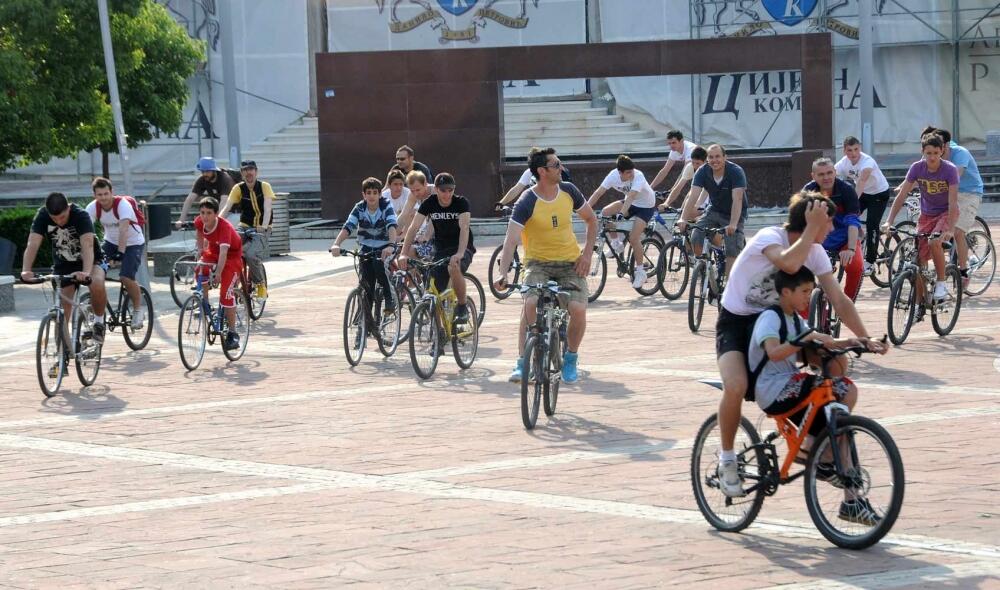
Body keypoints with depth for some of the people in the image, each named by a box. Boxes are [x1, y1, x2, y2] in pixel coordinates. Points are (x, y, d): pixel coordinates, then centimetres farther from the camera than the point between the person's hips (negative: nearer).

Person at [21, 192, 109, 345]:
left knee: (97, 284, -33)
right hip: (63, 265, 3)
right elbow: (33, 244, -31)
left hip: (88, 261, -3)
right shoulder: (42, 216, -20)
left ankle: (99, 321, -8)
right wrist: (25, 270, -48)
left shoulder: (81, 216, -28)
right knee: (63, 306, -10)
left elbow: (87, 245, -42)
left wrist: (86, 272, -60)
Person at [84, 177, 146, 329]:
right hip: (111, 241, 5)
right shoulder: (93, 207, -13)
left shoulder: (122, 204, -27)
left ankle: (139, 308, 2)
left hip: (132, 243, -5)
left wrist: (120, 252, -48)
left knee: (126, 277, -22)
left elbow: (123, 229, -38)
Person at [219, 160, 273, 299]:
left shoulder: (264, 186, -8)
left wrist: (264, 226, -36)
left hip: (261, 230, -3)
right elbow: (226, 207, -13)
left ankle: (261, 284, -3)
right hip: (244, 227, 3)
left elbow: (267, 208, -20)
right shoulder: (239, 189, -3)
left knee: (251, 255, -27)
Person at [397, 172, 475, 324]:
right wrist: (403, 253, -29)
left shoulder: (461, 203, -15)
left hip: (462, 249, -3)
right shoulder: (429, 203, -8)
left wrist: (459, 253, -45)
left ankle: (462, 307, -17)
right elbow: (414, 227, -16)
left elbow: (464, 228, -29)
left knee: (454, 268, -36)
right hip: (440, 249, 3)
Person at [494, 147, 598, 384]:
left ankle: (570, 359, 6)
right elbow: (511, 240, -23)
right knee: (531, 303, -30)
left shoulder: (568, 191, -2)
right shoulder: (527, 202, -15)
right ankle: (522, 363, -19)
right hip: (538, 262, -3)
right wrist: (503, 274, -37)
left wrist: (587, 253, 3)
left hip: (570, 262, 3)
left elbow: (591, 220, 14)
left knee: (578, 309, -21)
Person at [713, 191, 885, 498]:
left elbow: (839, 300, -8)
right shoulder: (769, 237, -24)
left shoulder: (815, 251, -6)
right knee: (736, 386, -32)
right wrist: (812, 228, -38)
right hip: (735, 323, -6)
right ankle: (727, 459, -9)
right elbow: (789, 264, -47)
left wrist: (865, 338, -19)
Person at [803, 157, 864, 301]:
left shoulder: (846, 190, -20)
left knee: (856, 268, -29)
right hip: (819, 239, 2)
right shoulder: (808, 191, -13)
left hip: (844, 239, -2)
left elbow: (853, 222, -29)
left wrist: (851, 249, -43)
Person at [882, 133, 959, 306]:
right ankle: (920, 305, 10)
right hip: (926, 215, 4)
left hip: (946, 213, -4)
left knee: (934, 242, -33)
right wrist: (889, 222, -22)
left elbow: (953, 203, -27)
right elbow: (901, 195, -12)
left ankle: (942, 283, -13)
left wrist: (949, 229, -38)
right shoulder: (917, 168, -13)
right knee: (917, 260, -4)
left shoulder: (950, 170, -21)